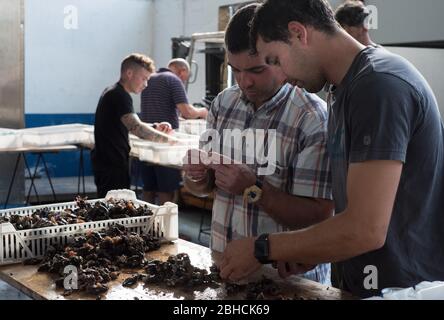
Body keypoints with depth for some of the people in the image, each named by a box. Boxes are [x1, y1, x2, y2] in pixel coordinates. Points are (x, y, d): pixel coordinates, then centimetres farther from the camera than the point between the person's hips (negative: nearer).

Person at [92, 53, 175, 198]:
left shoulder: (112, 92, 16)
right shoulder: (120, 95, -17)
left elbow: (130, 125, 23)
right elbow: (136, 128, -29)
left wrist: (155, 127, 7)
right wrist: (167, 139, -22)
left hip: (106, 163, 10)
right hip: (112, 165, -10)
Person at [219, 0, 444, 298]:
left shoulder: (378, 85, -21)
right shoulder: (346, 88, 10)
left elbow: (366, 230, -26)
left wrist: (261, 249, -16)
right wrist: (312, 253, 1)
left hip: (404, 287, -9)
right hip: (365, 282, 9)